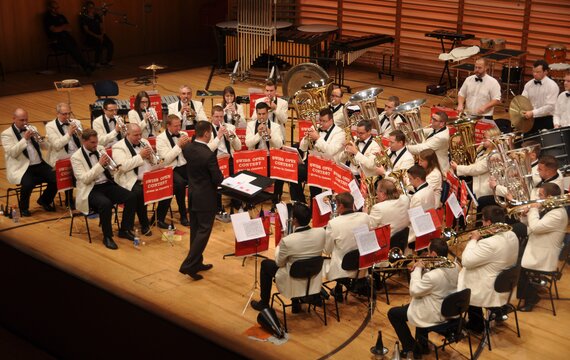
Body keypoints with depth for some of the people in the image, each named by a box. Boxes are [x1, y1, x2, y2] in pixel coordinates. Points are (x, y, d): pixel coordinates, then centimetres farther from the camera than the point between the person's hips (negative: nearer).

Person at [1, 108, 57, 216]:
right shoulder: (6, 134, -2)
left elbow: (44, 145, 16)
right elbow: (12, 153, -15)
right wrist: (25, 139, -22)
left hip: (39, 165, 5)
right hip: (21, 169, -5)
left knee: (56, 179, -15)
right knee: (28, 184, -34)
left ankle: (44, 201, 14)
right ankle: (23, 208, -2)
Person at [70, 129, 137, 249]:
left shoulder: (100, 149, 10)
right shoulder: (76, 157, -6)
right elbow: (84, 179, -17)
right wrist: (100, 165, -23)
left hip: (107, 184, 6)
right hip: (91, 190, -6)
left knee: (131, 197, -16)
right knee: (105, 203, -36)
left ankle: (125, 230, 1)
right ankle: (107, 237, -18)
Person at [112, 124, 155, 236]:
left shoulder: (144, 142, 16)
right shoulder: (118, 147, -5)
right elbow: (123, 166, -21)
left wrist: (150, 156, -4)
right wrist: (140, 156, -19)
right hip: (132, 180, -6)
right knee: (139, 192, -35)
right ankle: (145, 225, -17)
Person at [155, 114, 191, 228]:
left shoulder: (183, 134, 12)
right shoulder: (161, 138, -3)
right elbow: (166, 159, -15)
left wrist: (189, 145, -5)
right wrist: (179, 145, -16)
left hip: (184, 166, 5)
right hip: (170, 169, -5)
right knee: (180, 183, -34)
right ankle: (183, 216, -17)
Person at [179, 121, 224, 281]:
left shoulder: (187, 149, -3)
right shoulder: (209, 155, -25)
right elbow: (218, 179, -18)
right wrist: (220, 177, 2)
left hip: (192, 194, 8)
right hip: (206, 197, -8)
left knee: (195, 229, 16)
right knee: (204, 230, 1)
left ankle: (197, 263, 26)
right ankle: (189, 265, -4)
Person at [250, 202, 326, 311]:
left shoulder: (287, 241, -30)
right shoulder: (321, 232, -18)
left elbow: (279, 263, -12)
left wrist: (278, 246, 7)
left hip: (294, 281, -4)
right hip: (313, 280, 4)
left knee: (265, 264, 20)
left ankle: (264, 303, 32)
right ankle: (296, 302, 38)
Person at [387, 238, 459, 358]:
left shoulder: (434, 276, -34)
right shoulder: (454, 267, -7)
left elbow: (414, 291, -19)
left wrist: (418, 269, -12)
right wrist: (423, 270, -2)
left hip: (435, 315, -8)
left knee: (393, 313, 6)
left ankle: (410, 347, 18)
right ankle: (422, 345, 38)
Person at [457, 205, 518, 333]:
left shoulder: (490, 244, -33)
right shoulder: (512, 236, -4)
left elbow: (466, 261, -26)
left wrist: (473, 240, -16)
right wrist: (480, 240, -2)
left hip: (490, 293, -8)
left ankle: (476, 325, 26)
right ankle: (475, 323, 31)